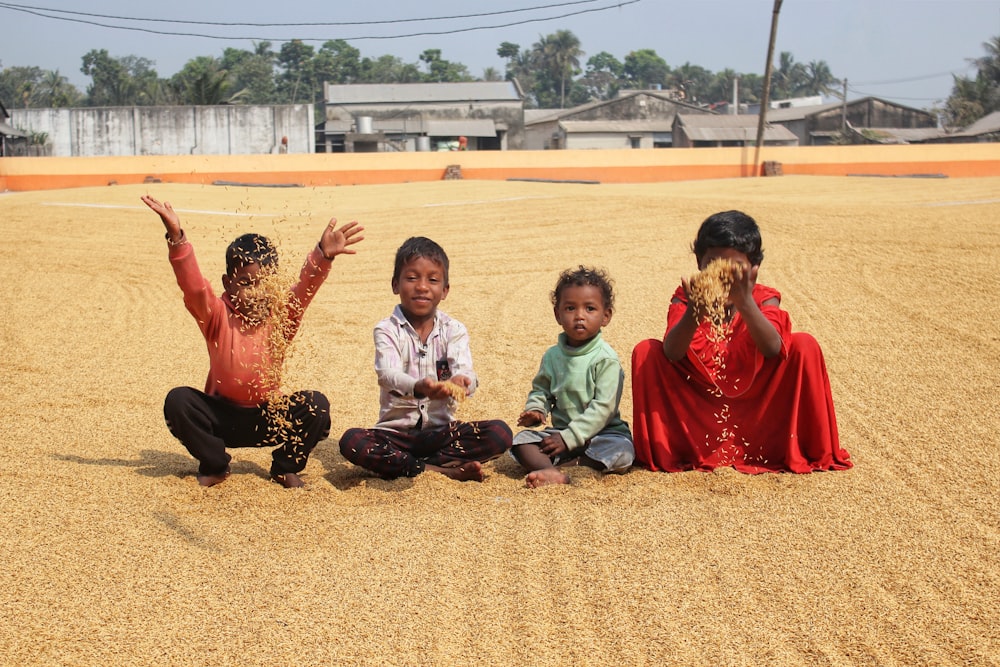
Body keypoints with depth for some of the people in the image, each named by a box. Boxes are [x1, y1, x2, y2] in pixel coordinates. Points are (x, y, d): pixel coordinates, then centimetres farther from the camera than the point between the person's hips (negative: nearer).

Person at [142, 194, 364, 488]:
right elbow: (192, 283, -28)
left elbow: (306, 286, -28)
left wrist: (323, 255, -49)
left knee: (316, 406, -25)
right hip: (221, 416, 0)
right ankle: (214, 465, 0)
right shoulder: (216, 316, -11)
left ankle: (285, 467, 2)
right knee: (178, 401, -24)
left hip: (271, 419, 0)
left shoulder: (281, 318, -9)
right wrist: (176, 238, -44)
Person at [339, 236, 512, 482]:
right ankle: (443, 470, -26)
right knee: (351, 442, -30)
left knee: (500, 433, -22)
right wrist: (418, 387, -46)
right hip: (396, 431, -1)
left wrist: (460, 381, -43)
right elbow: (388, 374, -23)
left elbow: (464, 368, -16)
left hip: (442, 431, 2)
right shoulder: (387, 330, -4)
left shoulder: (454, 330, 2)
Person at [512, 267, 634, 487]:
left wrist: (568, 438, -21)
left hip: (599, 433, -4)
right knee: (522, 440, -17)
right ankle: (553, 473, -43)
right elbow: (541, 389, 18)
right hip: (561, 432, 5)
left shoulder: (606, 359, -11)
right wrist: (535, 410, -6)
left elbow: (602, 408, -17)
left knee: (621, 455, -33)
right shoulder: (552, 355, 6)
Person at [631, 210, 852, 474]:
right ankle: (657, 451, -5)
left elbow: (773, 350, -31)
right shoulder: (685, 299, -8)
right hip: (696, 412, 0)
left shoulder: (763, 299, -8)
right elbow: (672, 354, -28)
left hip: (755, 410, 0)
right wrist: (694, 312, -48)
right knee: (646, 351, -20)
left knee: (804, 345, -19)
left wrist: (744, 303, -49)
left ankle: (813, 451, -6)